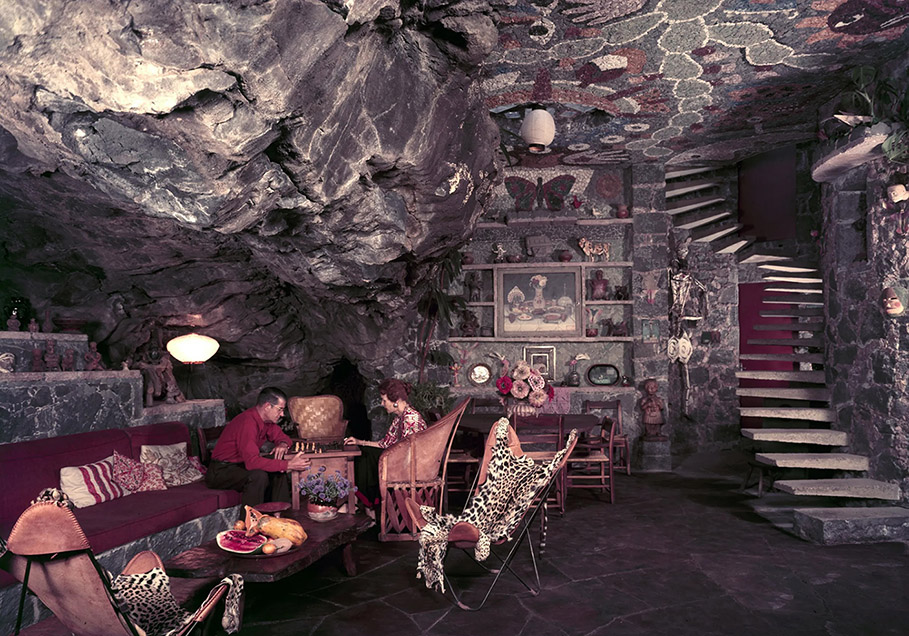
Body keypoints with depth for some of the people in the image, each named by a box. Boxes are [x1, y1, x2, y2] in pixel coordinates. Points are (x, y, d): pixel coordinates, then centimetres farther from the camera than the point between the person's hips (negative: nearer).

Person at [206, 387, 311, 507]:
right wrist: (288, 465, -34)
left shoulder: (267, 420, -1)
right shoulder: (247, 422, -28)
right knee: (259, 476, -32)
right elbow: (252, 461, -36)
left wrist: (283, 444, -11)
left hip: (242, 465, 10)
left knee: (280, 463, 1)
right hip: (221, 471, -9)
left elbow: (281, 436, 15)